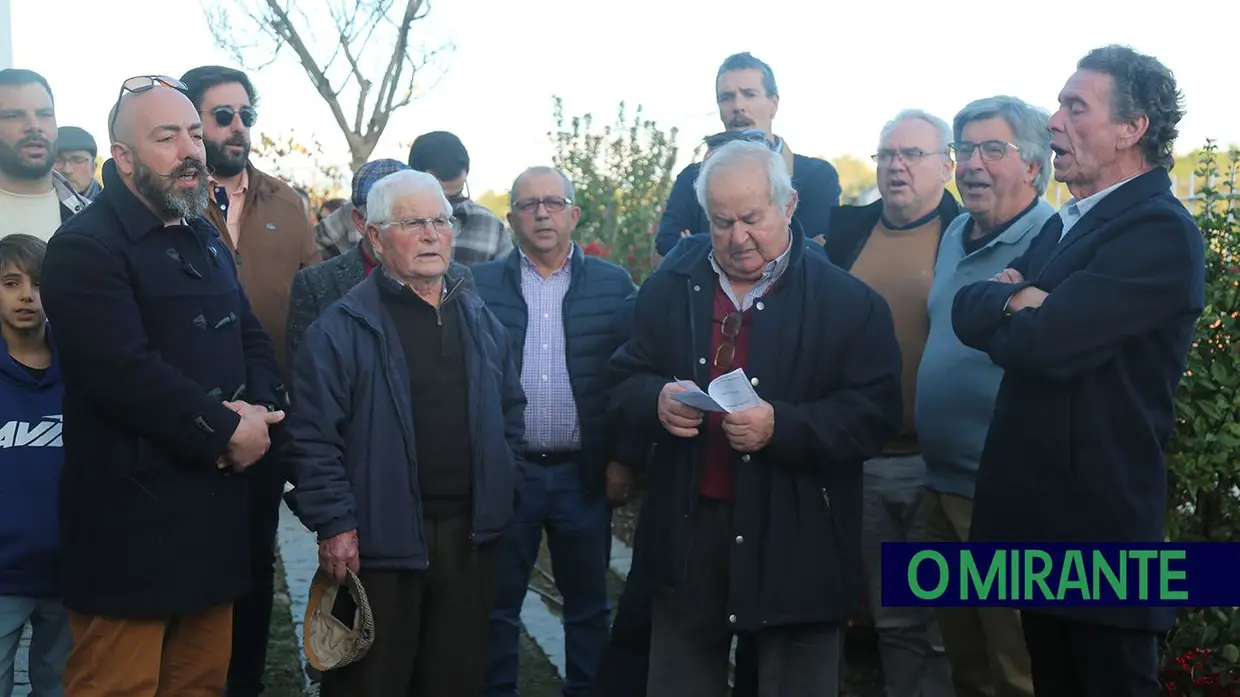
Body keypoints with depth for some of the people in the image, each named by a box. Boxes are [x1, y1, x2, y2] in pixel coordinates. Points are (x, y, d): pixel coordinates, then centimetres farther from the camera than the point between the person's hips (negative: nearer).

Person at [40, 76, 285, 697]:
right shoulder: (85, 248, -12)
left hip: (213, 511, 8)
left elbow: (253, 341, 17)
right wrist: (225, 432, -13)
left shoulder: (206, 241, 18)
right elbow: (125, 373, -22)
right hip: (129, 523, -8)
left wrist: (259, 406, -5)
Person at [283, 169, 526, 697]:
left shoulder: (481, 322, 11)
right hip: (379, 541, -5)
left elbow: (511, 412, 18)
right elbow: (312, 437, -11)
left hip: (469, 536, 5)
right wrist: (334, 524, -15)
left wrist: (503, 492, 9)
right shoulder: (343, 328, -8)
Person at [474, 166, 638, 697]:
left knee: (589, 604, 12)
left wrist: (624, 459, -2)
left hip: (587, 474, 1)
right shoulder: (480, 285, 1)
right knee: (497, 605, 11)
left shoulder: (613, 285, 2)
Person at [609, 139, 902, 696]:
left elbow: (875, 415, -11)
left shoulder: (848, 302, -6)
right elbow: (623, 383, 7)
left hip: (795, 544, -3)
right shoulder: (668, 288, 6)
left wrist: (780, 426, -26)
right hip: (687, 531, 3)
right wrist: (657, 399, -17)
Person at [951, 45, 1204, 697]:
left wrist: (1005, 304, -4)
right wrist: (1018, 302, -15)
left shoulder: (1159, 232, -17)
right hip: (1040, 517, 9)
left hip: (1097, 524, -9)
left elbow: (1046, 343, -27)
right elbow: (965, 308, 7)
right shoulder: (1065, 223, 14)